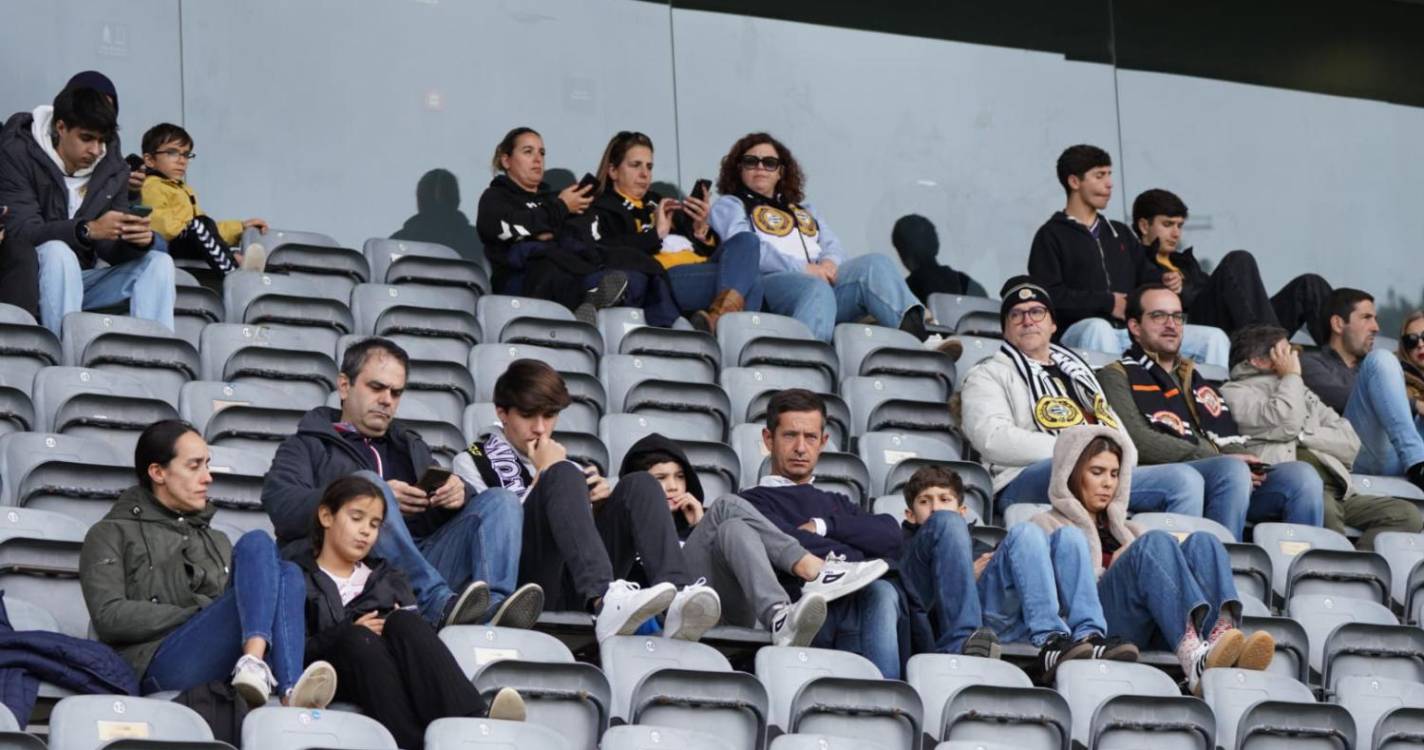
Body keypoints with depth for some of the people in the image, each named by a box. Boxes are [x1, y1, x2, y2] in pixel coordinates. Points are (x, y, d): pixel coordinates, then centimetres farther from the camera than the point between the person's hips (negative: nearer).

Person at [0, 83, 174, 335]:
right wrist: (88, 230, -38)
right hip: (28, 279, -5)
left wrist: (139, 240, -24)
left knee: (159, 262, -11)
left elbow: (112, 250, 2)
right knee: (57, 252, -35)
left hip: (81, 281, 5)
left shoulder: (113, 169, 3)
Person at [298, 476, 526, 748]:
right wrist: (348, 634, -12)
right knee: (358, 639, -36)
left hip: (398, 668, 3)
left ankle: (472, 722, -54)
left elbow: (410, 627, 15)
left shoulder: (388, 576, 32)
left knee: (403, 622, -29)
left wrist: (399, 627, -8)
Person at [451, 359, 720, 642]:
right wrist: (542, 476, 1)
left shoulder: (562, 460, 32)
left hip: (580, 590, 5)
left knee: (640, 485, -13)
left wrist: (602, 504, 5)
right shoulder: (473, 461, 17)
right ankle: (606, 602, -51)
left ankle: (678, 597, -42)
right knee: (564, 475, -25)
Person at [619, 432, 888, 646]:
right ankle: (813, 571, -40)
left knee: (734, 530, -25)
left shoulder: (696, 516, 39)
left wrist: (703, 527, 15)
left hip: (731, 610, 3)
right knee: (728, 507, -18)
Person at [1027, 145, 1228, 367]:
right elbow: (1048, 294, -10)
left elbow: (1147, 275, 20)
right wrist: (1106, 302, -12)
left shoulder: (1119, 233, 26)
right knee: (1099, 329, -42)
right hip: (1079, 329, -6)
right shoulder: (1051, 236, 3)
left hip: (1132, 330, 6)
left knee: (1213, 338, -6)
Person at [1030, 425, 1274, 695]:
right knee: (1155, 542, -30)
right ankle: (1195, 660, -58)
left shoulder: (1128, 531, 40)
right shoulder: (1047, 525, 25)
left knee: (1202, 541, -20)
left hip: (1152, 632, 5)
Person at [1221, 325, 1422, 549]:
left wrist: (1303, 435, 3)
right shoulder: (1235, 392, 14)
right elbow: (1284, 424, -5)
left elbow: (1351, 444, 19)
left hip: (1335, 492, 6)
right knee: (1323, 507, -39)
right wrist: (1291, 376, 12)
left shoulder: (1302, 394, 33)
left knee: (1406, 514, -17)